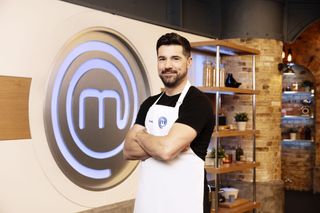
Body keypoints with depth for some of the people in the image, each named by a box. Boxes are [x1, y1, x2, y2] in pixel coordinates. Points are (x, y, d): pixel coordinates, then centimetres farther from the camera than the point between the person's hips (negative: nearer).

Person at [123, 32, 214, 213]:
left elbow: (167, 150, -23)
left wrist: (141, 136, -4)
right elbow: (128, 151, 2)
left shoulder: (198, 102, -12)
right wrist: (161, 144, -15)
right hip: (148, 198, 6)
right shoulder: (150, 104, 9)